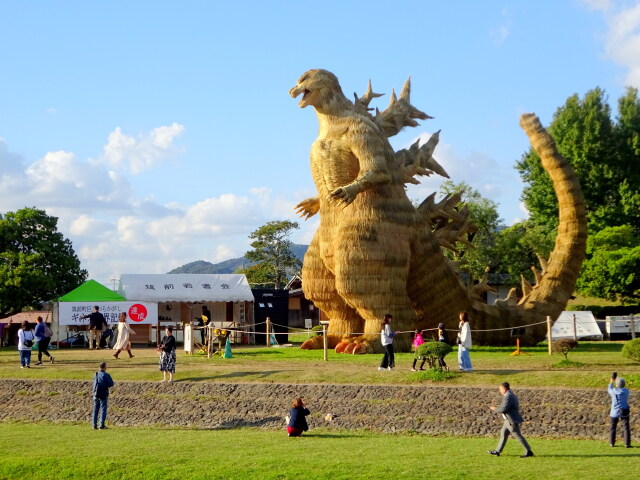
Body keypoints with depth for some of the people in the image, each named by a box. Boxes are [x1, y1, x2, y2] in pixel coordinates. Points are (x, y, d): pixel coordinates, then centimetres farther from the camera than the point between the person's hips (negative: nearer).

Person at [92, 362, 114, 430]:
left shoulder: (96, 374, 8)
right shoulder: (106, 375, -11)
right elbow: (111, 384, -12)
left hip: (96, 394, 5)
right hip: (103, 395, -5)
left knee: (95, 410, 9)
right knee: (103, 409, 0)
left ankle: (95, 425, 6)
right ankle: (102, 425, -4)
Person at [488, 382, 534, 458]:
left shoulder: (508, 396, -20)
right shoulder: (511, 395, 13)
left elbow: (503, 409, -24)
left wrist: (495, 409, -8)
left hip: (512, 420, -11)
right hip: (509, 420, 11)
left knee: (518, 436, -4)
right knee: (503, 434, 14)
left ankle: (528, 452, 2)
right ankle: (497, 451, 19)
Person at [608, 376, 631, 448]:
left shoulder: (614, 391, -9)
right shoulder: (626, 391, -7)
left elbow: (609, 390, 15)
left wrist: (611, 382, 29)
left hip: (614, 413, 1)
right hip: (624, 413, -1)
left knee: (612, 428, 15)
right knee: (626, 428, -1)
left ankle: (612, 443, 18)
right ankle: (627, 444, -9)